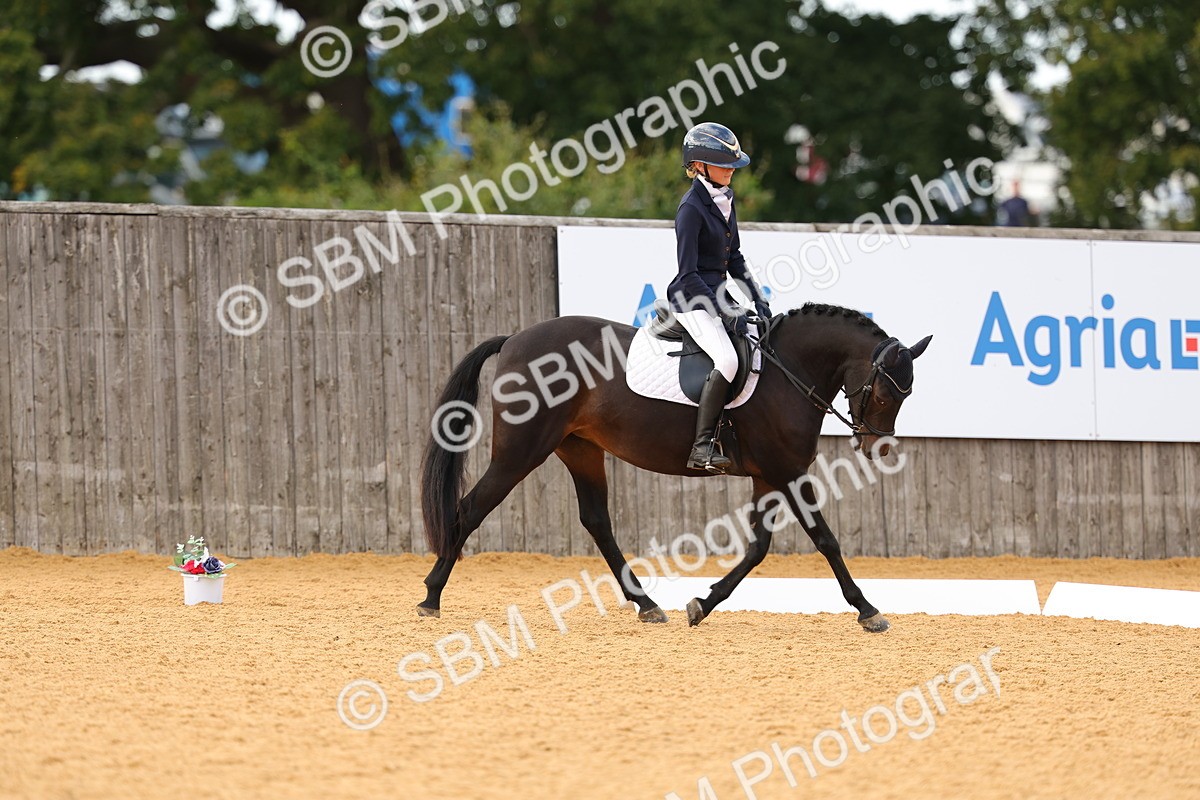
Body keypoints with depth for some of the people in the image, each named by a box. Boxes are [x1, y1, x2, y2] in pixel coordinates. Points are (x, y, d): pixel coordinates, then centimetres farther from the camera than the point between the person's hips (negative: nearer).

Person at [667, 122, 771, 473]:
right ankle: (702, 448, -28)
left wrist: (756, 298, 7)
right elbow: (688, 275, -18)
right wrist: (727, 311, -20)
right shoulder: (692, 208, -16)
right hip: (693, 300, -9)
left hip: (718, 295, 9)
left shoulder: (725, 200, 10)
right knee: (727, 359, -28)